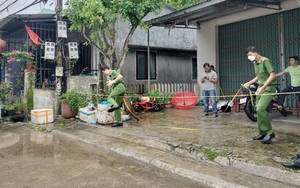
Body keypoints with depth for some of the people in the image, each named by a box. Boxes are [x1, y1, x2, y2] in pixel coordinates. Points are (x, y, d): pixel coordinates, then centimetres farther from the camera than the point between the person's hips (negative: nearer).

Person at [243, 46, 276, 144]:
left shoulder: (265, 61, -13)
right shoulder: (255, 63, 12)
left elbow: (272, 75, -19)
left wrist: (263, 87, -24)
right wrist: (249, 83, 16)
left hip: (268, 88, -9)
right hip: (261, 88, 9)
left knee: (261, 108, -22)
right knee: (259, 110, 7)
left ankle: (270, 132, -11)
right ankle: (262, 133, 17)